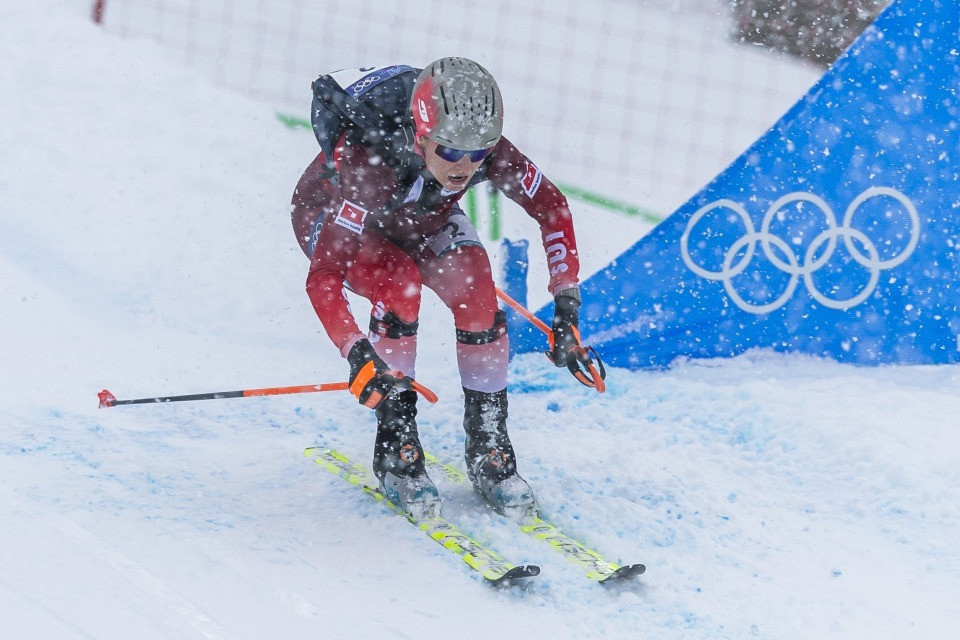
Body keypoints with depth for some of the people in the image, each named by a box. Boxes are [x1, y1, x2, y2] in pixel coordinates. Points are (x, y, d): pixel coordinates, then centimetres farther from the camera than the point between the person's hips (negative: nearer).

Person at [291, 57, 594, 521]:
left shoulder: (490, 151, -33)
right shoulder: (370, 162, -44)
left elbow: (551, 207, -15)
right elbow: (323, 277, -44)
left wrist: (567, 307, -22)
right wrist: (358, 356, -57)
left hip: (421, 216, 4)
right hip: (331, 218, -4)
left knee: (477, 294, -20)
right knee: (400, 284, -31)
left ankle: (489, 451, -3)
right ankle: (395, 450, -16)